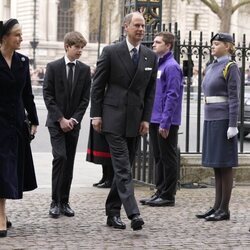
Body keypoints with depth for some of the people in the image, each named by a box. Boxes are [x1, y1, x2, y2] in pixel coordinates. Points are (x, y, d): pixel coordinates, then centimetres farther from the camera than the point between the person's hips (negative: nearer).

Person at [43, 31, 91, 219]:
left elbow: (85, 98, 3)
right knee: (60, 157, -15)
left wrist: (74, 119, -8)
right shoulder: (53, 67, -3)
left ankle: (64, 202, 11)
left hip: (73, 123, 3)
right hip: (56, 122, -3)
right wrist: (60, 119, -12)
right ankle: (55, 202, -9)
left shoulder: (85, 70, 5)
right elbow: (48, 96, -5)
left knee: (69, 162, 4)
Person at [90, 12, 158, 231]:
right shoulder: (111, 52, -3)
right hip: (114, 118, -5)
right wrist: (96, 114, -5)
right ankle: (133, 213, -18)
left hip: (135, 120, 5)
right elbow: (98, 85, -1)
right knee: (123, 168, -11)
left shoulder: (150, 57, 7)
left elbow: (150, 91, 9)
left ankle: (113, 212, 18)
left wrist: (146, 119, 2)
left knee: (124, 167, 9)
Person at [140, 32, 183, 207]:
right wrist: (150, 119, 15)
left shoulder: (172, 66, -13)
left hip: (166, 122, -9)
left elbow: (172, 96, -18)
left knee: (168, 158, -1)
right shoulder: (158, 65, 15)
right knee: (159, 158, 13)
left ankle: (168, 195, 4)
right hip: (155, 120, 9)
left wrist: (165, 123, -20)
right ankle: (160, 192, 21)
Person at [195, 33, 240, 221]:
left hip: (223, 121, -8)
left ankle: (224, 209, 0)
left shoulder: (231, 67, -8)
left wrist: (233, 126, -18)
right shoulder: (211, 68, 16)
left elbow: (234, 99, -13)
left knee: (225, 166, -4)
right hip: (210, 120, 8)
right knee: (216, 166, 10)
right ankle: (217, 207, 15)